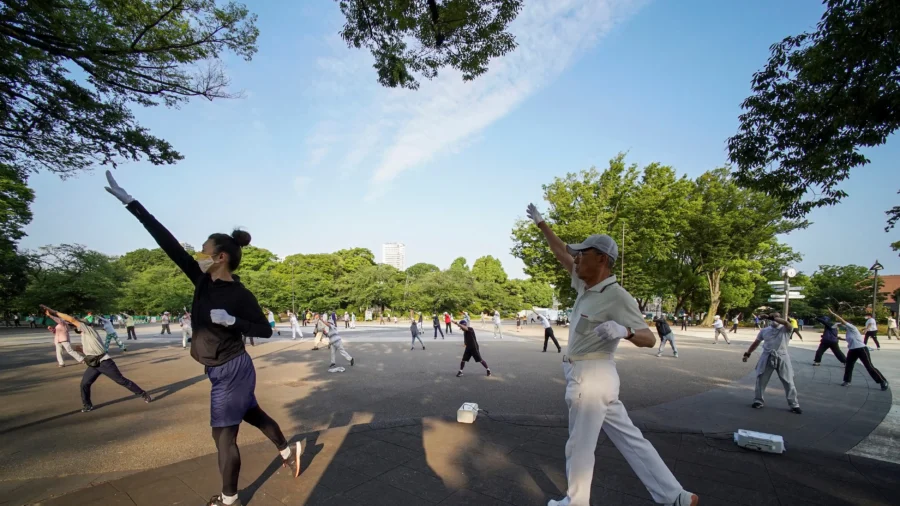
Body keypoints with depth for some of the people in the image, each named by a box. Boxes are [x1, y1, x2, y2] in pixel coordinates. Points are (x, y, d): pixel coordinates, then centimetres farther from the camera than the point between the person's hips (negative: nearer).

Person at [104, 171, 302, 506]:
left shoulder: (240, 294, -19)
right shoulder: (203, 282, -2)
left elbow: (265, 330, -14)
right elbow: (168, 243, -2)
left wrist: (231, 320, -27)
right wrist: (129, 202, 0)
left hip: (232, 371, -7)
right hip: (225, 371, 7)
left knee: (224, 435, 6)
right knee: (253, 415, 22)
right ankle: (288, 452, 41)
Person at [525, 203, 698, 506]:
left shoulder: (617, 297, -19)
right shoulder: (586, 285, 5)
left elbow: (649, 339, -21)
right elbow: (562, 253, 15)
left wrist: (623, 330, -43)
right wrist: (541, 224, 19)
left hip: (590, 376, -8)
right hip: (587, 375, 8)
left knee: (579, 446, 8)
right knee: (629, 439, 16)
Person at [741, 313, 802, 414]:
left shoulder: (785, 329, -3)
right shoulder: (764, 330, 8)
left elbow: (786, 322, -28)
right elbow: (756, 343, 15)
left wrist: (770, 317, -34)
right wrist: (747, 353, 13)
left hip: (782, 358, -3)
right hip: (767, 358, 3)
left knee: (788, 382, 4)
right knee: (760, 380, 5)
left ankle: (794, 405, 17)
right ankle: (758, 401, 18)